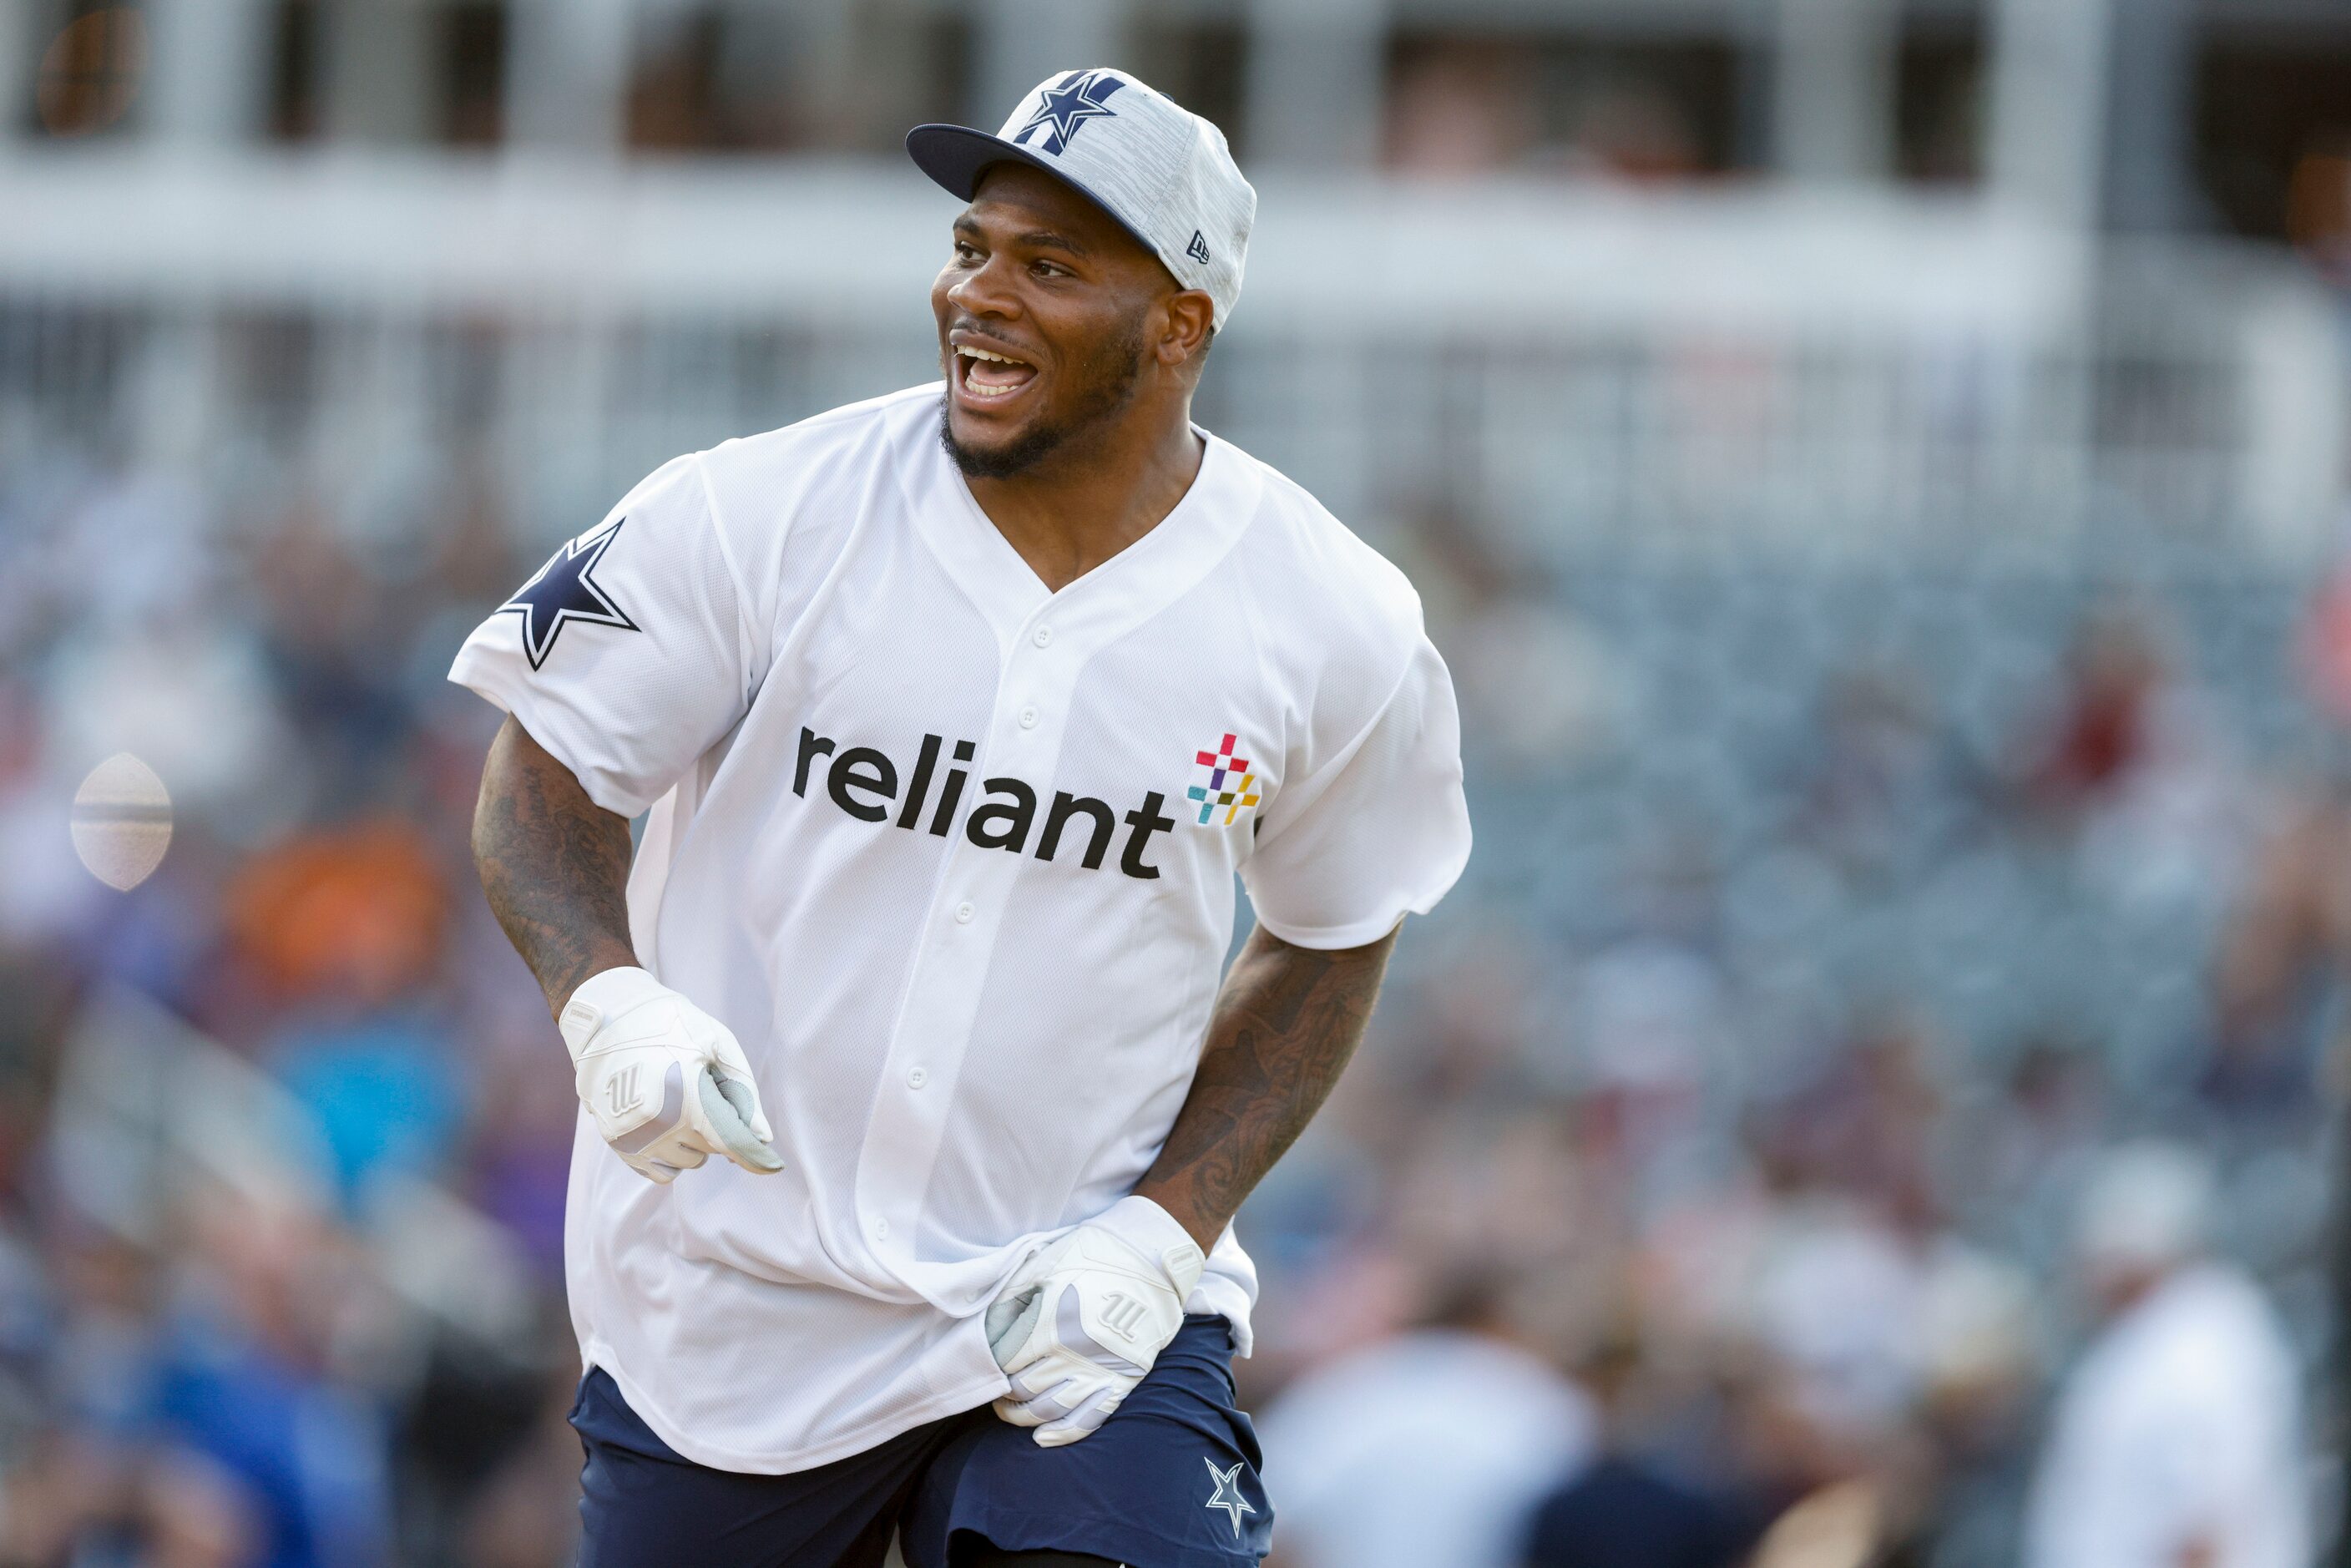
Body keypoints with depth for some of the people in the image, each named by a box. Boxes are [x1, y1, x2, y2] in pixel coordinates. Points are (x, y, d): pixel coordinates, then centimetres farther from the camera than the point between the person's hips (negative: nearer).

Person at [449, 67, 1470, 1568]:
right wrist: (606, 1000, -20)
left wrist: (1164, 1232, -4)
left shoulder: (1332, 625, -4)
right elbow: (548, 771, 0)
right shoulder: (763, 515, -9)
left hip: (1082, 1324, 0)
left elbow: (1331, 942, 8)